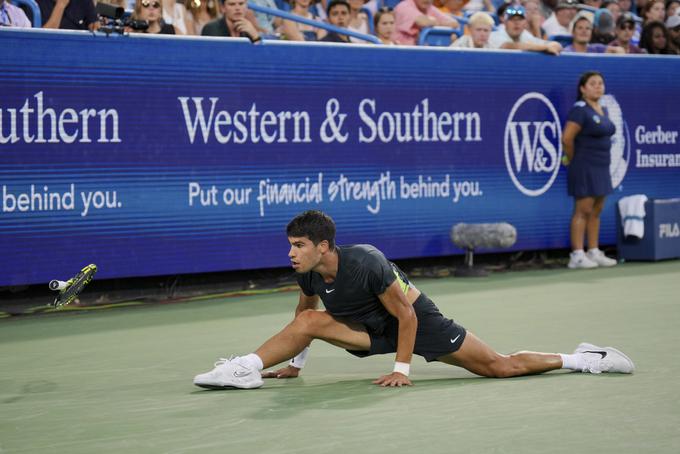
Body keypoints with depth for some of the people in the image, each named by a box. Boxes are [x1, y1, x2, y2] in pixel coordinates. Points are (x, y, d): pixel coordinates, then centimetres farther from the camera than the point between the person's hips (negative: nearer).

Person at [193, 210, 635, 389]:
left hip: (418, 319, -6)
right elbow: (304, 313, 9)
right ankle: (245, 369, -17)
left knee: (500, 366, -7)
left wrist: (403, 368, -21)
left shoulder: (367, 263, -34)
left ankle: (584, 359, 7)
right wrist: (296, 364, 10)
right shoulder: (309, 275, -13)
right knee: (308, 320, -18)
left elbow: (406, 315, -25)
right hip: (372, 329, 6)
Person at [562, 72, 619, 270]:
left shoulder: (602, 110, 14)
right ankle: (577, 256, -6)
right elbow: (567, 138, -18)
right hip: (584, 168, -8)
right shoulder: (580, 110, -12)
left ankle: (594, 253, 15)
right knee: (583, 210, -8)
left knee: (596, 211, 10)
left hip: (601, 168, 8)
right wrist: (573, 160, -6)